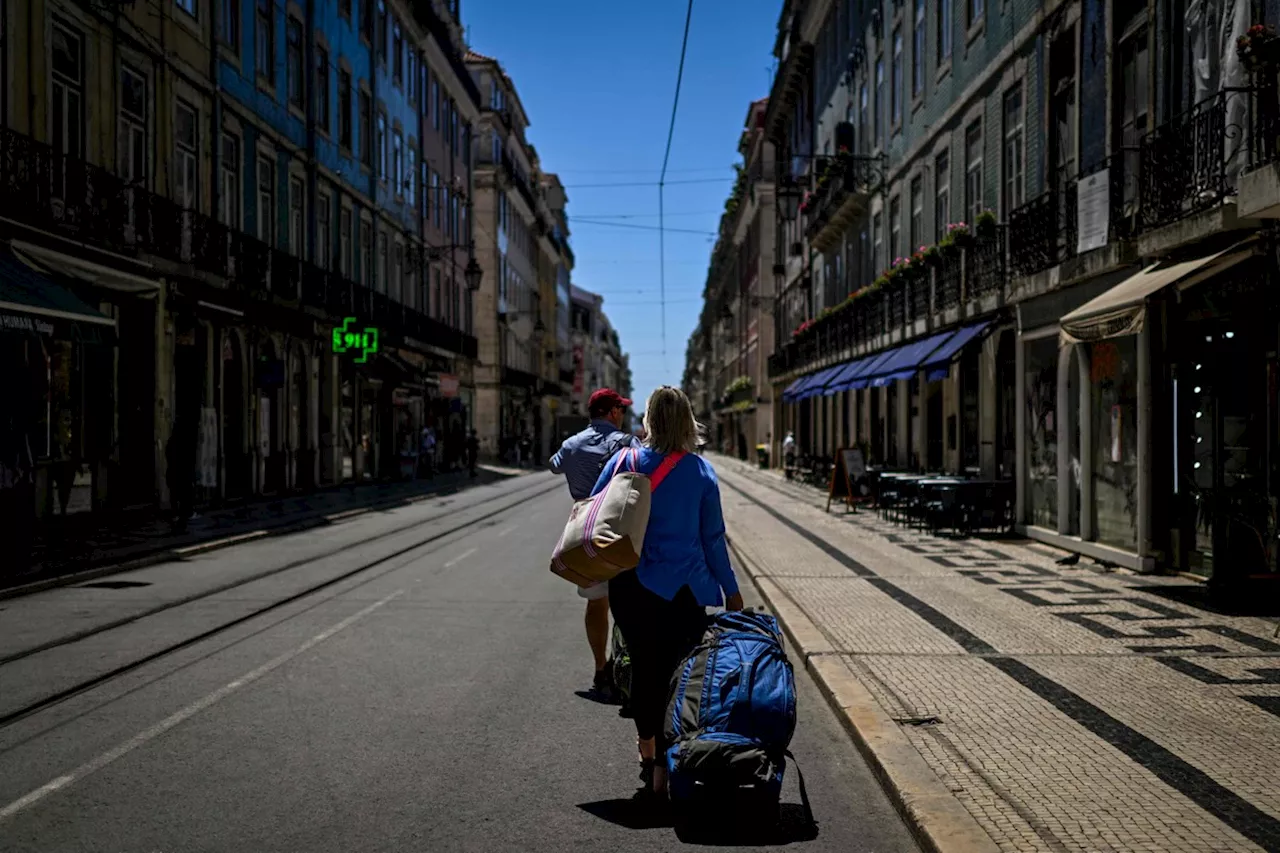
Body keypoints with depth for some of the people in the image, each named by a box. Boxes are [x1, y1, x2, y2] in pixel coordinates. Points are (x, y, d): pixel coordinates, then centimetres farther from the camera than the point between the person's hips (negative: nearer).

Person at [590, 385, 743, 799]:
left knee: (643, 667, 13)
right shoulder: (700, 470, -1)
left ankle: (648, 750, 26)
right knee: (677, 672, 5)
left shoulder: (625, 462, -2)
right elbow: (713, 537, 2)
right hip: (683, 588, -1)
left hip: (631, 585, 1)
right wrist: (730, 589, 11)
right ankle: (664, 767, 3)